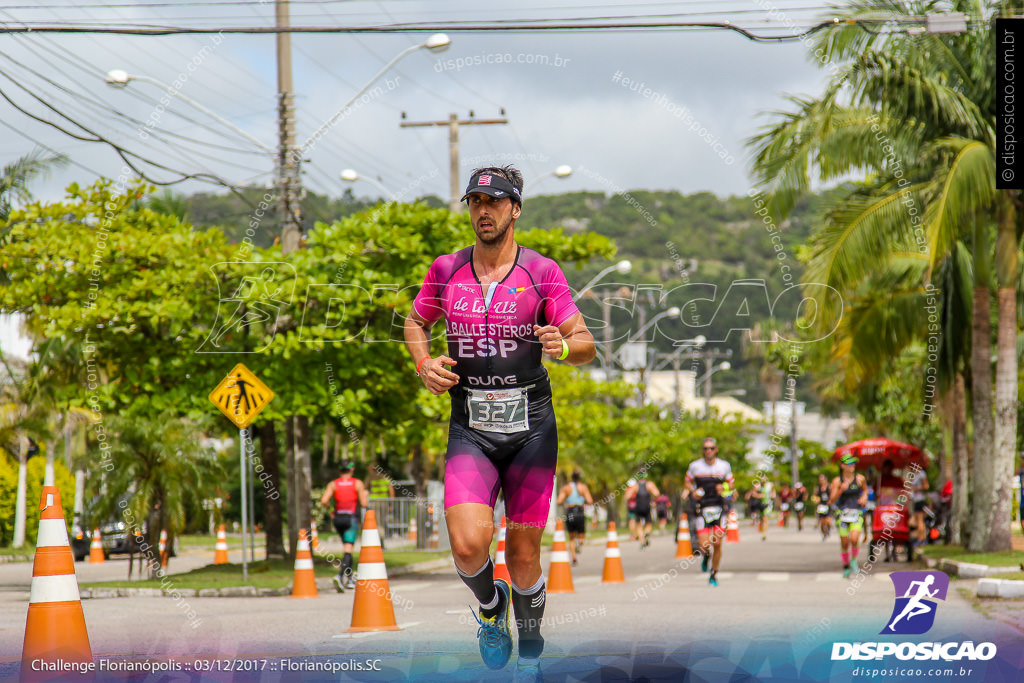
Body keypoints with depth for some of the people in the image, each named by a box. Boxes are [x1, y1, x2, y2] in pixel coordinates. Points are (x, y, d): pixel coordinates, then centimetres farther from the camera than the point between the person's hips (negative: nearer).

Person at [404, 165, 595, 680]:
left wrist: (564, 347, -25)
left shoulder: (542, 272, -1)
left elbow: (587, 345, -2)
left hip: (531, 427, -1)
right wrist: (423, 364, 2)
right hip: (469, 430, 1)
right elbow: (415, 322, 22)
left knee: (523, 556, 4)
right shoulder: (446, 270, 5)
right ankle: (491, 604, 16)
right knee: (468, 545, -19)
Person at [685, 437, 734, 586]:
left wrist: (724, 487, -8)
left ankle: (714, 574, 12)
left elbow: (730, 483, 15)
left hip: (720, 507, 0)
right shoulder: (695, 466, 2)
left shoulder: (724, 466, 4)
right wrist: (693, 492, -7)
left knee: (717, 544, -5)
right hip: (702, 507, 0)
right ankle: (706, 556, 28)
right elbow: (688, 483, 14)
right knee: (703, 545, -10)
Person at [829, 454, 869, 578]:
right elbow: (832, 501, -6)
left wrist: (864, 497, 2)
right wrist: (841, 490, -20)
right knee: (844, 543, 3)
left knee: (854, 540, -19)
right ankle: (846, 567, 23)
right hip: (842, 512, 0)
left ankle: (854, 560, 9)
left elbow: (865, 489, 23)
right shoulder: (837, 481, -4)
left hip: (856, 513, 0)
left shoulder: (860, 478, 0)